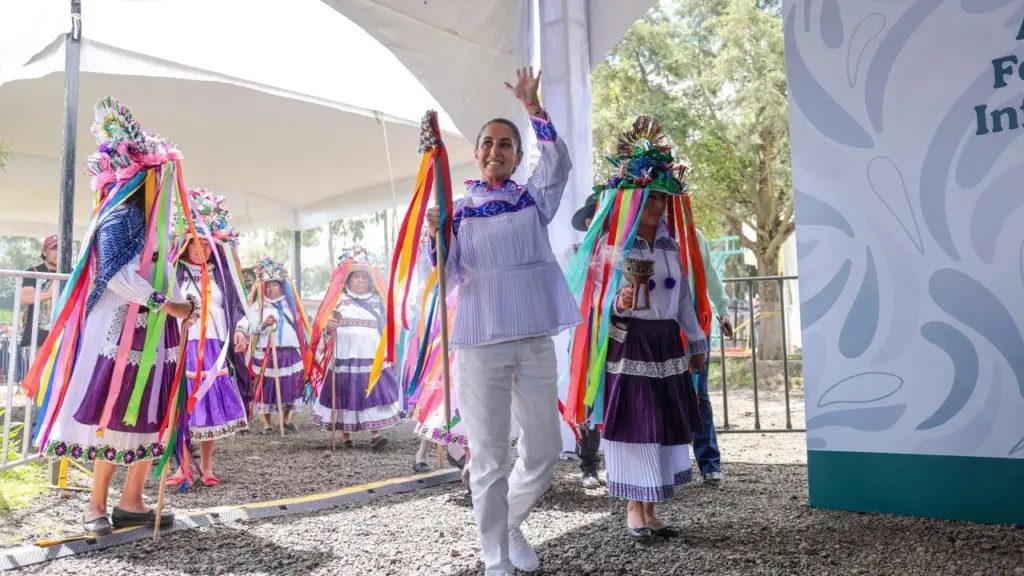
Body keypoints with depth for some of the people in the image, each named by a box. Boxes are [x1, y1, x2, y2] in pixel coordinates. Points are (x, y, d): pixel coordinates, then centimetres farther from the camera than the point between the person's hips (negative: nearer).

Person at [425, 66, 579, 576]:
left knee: (544, 449, 9)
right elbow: (445, 279, -4)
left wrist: (532, 106, -20)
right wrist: (434, 237, -21)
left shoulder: (533, 200, 9)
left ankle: (511, 524, 36)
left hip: (535, 340, 3)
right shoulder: (457, 212, 3)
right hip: (482, 344, -2)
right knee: (490, 458, 3)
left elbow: (558, 162, -10)